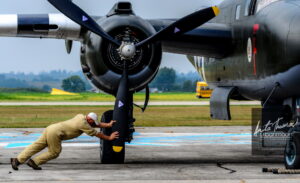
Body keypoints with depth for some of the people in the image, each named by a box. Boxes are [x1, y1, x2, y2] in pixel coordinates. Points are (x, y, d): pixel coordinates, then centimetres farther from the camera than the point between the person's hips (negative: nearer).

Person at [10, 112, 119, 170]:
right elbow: (96, 134, 0)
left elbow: (95, 124, 30)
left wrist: (108, 125, 30)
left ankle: (17, 160, 0)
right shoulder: (83, 124, -8)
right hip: (55, 133, -9)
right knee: (54, 152, 5)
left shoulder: (81, 117, 17)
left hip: (51, 128, 9)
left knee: (36, 147, 5)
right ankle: (34, 162, 2)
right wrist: (109, 138, 12)